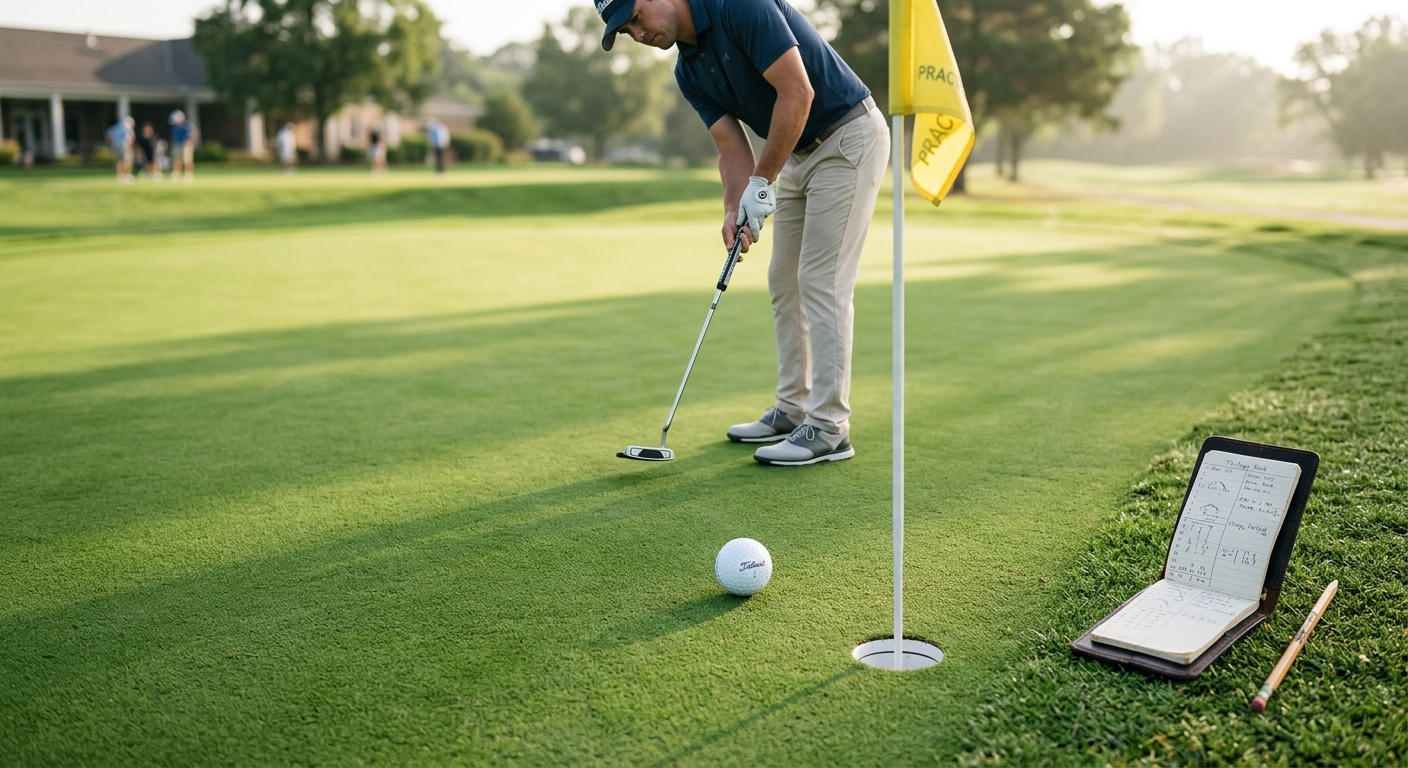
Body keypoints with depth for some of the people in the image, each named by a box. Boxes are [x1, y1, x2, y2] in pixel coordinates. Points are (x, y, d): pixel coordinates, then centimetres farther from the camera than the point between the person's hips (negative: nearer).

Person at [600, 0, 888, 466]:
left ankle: (829, 429, -6)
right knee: (784, 282, 12)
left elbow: (798, 91, -27)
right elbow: (732, 145, 2)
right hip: (799, 153, 9)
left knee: (822, 282, -11)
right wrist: (734, 209, -17)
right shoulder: (689, 72, 5)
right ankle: (792, 409, 22)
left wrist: (762, 183, -21)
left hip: (848, 137, -9)